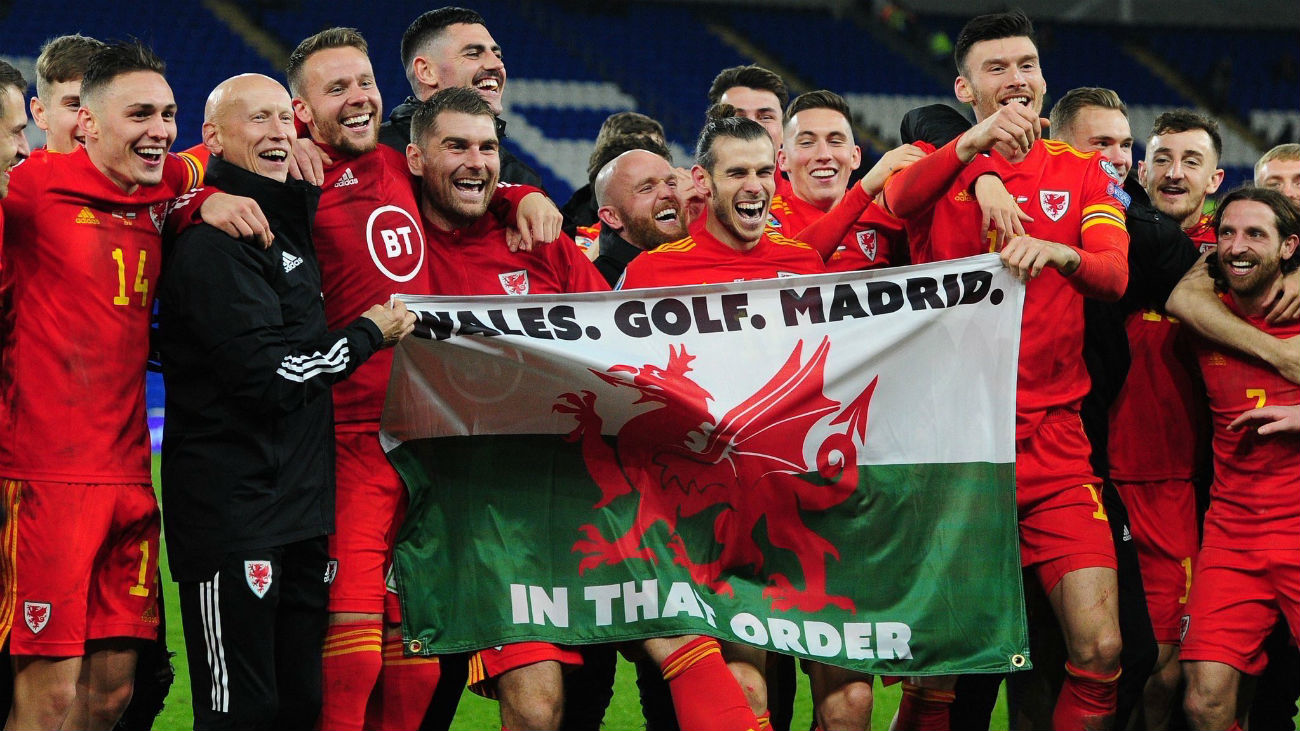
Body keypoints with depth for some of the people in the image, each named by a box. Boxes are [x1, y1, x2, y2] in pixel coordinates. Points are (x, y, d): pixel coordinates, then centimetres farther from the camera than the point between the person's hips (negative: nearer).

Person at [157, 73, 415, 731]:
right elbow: (268, 375, -18)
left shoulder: (288, 219, 17)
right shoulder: (214, 242, -12)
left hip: (300, 505, 9)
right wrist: (369, 335, -5)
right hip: (230, 510, -9)